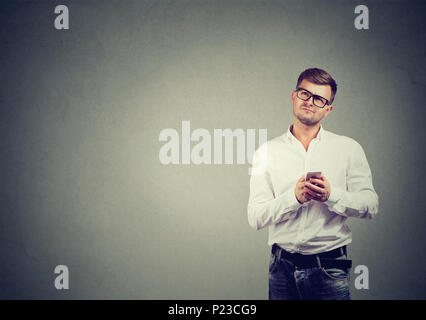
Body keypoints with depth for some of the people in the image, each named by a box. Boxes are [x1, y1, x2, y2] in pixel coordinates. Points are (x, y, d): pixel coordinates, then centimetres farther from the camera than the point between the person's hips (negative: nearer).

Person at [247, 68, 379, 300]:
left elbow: (370, 205, -2)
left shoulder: (349, 148, 5)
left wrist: (331, 195, -17)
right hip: (283, 269, 1)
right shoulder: (267, 152, 5)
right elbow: (255, 218, -3)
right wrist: (295, 197, -17)